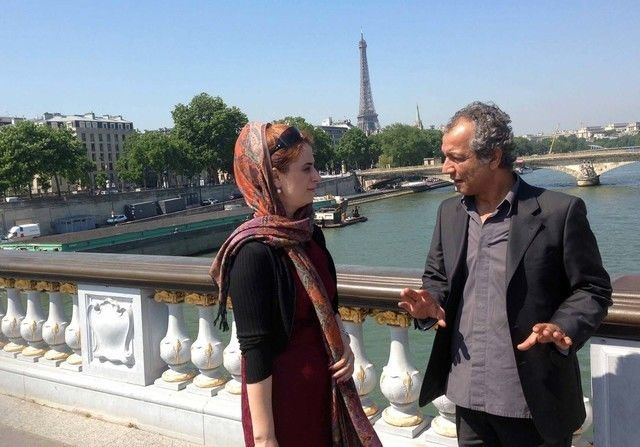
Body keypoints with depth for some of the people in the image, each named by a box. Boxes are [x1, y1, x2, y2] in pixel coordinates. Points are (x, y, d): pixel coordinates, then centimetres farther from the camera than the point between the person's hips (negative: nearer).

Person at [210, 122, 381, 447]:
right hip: (282, 395, -7)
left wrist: (344, 346, -4)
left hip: (324, 386, 7)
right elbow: (254, 350, -21)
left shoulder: (309, 234, 0)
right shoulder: (254, 252, -22)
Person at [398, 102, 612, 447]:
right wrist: (430, 303, -8)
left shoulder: (559, 211, -12)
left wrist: (562, 328, -24)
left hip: (535, 397, -4)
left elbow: (593, 289, -6)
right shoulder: (449, 212, 5)